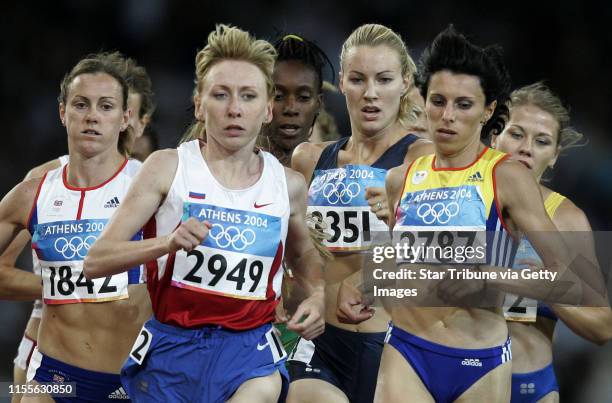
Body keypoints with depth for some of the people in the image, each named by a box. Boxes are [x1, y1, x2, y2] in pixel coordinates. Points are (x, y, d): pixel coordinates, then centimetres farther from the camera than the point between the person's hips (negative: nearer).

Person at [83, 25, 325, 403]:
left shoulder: (288, 184, 6)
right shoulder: (168, 167, -2)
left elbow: (303, 255, 27)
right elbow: (96, 261, -8)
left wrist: (317, 295, 6)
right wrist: (169, 242, -24)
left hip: (249, 347, 1)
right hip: (172, 345, -1)